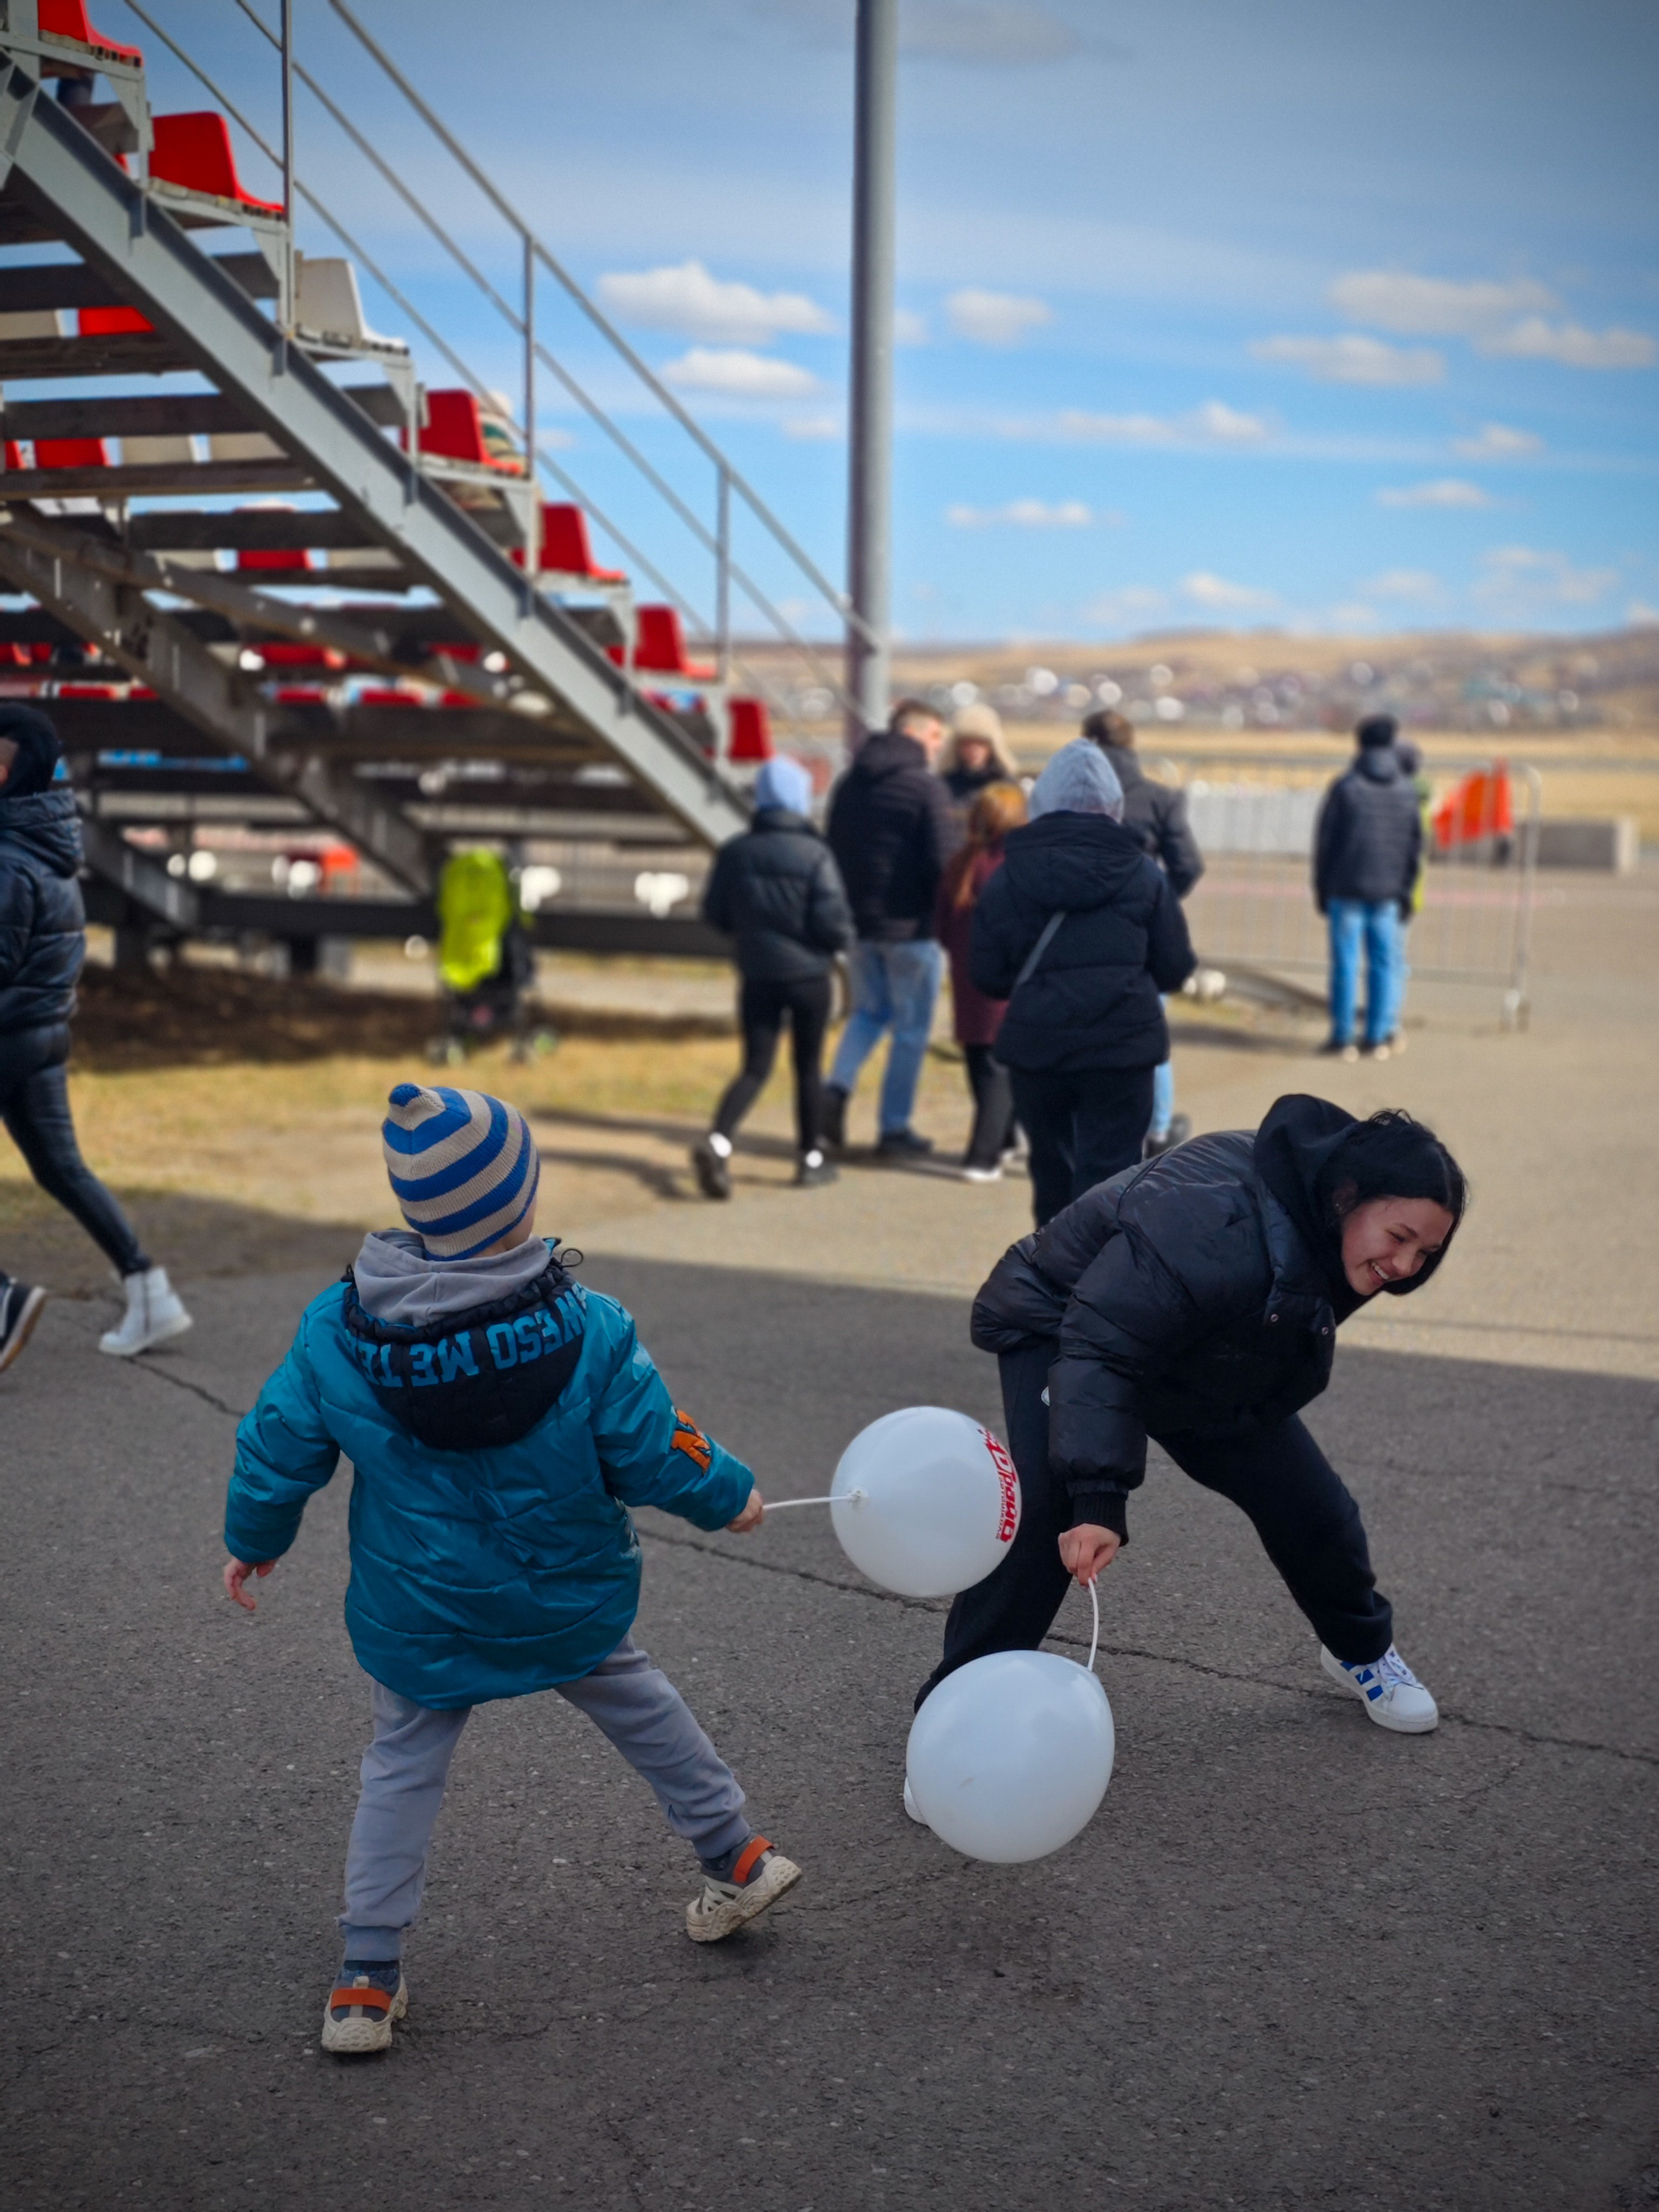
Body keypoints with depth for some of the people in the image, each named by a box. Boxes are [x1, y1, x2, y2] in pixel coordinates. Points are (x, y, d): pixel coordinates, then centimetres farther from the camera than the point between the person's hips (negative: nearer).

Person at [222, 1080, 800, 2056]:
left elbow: (278, 1451, -5)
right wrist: (729, 1495, 8)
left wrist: (254, 1541, 14)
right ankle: (737, 1862, 42)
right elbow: (657, 1457, -14)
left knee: (402, 1772, 19)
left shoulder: (335, 1329, -17)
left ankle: (367, 1983, 19)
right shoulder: (588, 1331, -21)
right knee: (641, 1703, 27)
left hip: (416, 1624, 0)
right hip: (571, 1607, 0)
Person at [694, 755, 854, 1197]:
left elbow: (715, 913, 4)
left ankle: (717, 1141, -17)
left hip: (757, 975, 3)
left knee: (755, 1066, 6)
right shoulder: (814, 854, -14)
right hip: (808, 975, -3)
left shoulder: (736, 851, -3)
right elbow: (834, 923, -16)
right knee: (809, 1066, 12)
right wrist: (842, 940, 6)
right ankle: (811, 1160, 22)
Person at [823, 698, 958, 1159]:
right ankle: (894, 1129, 8)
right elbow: (944, 861, -17)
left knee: (869, 1011, 23)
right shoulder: (926, 787, -13)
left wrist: (847, 908, 17)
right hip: (910, 926, -6)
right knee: (911, 1030, 5)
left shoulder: (850, 783, 9)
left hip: (859, 922, 6)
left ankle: (837, 1087, 0)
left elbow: (833, 849, 13)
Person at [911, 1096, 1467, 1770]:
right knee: (1044, 1515, -28)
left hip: (1209, 1372, 7)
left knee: (1310, 1507, 4)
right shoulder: (1219, 1233, -44)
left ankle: (1361, 1650, 34)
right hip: (1061, 1331, -7)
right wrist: (1099, 1498, -53)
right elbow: (1099, 1350, -46)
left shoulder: (1335, 1231, -16)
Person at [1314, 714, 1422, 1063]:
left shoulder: (1345, 788, -6)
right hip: (1388, 891, 2)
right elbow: (1415, 846, 7)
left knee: (1345, 962, 1)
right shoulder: (1406, 791, 4)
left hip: (1347, 889, -2)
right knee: (1385, 962, 8)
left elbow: (1326, 841, -3)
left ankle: (1343, 1037, 3)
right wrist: (1405, 891, 14)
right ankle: (1379, 1037, 8)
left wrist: (1321, 889, 6)